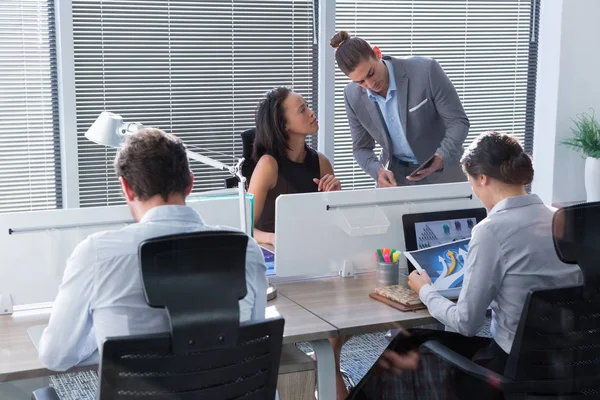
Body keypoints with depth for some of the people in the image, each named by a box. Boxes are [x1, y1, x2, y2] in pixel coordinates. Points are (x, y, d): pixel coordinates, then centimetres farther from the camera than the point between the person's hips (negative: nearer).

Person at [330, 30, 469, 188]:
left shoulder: (425, 70, -22)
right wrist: (378, 171, -21)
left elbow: (458, 121, -16)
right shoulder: (353, 96, -11)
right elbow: (361, 148, -1)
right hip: (395, 175, 2)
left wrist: (441, 157, -33)